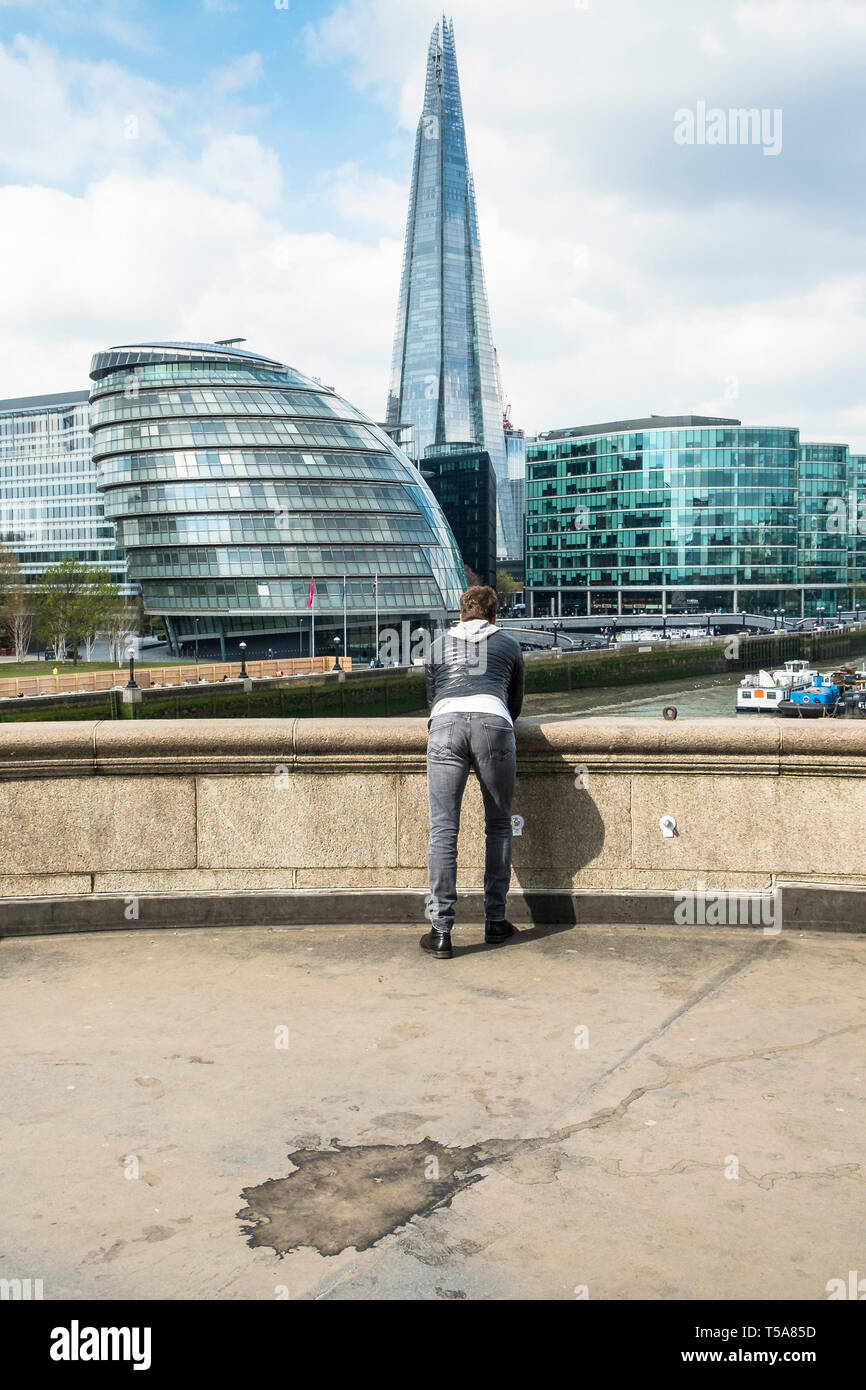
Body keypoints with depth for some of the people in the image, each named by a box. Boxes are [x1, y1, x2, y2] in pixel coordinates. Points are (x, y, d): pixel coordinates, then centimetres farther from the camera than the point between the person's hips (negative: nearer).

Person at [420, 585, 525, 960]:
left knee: (443, 830, -2)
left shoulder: (439, 644, 31)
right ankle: (495, 921, 16)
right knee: (499, 825, 13)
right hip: (494, 723, 0)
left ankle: (441, 932, -6)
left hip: (445, 723, 0)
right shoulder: (509, 643, 29)